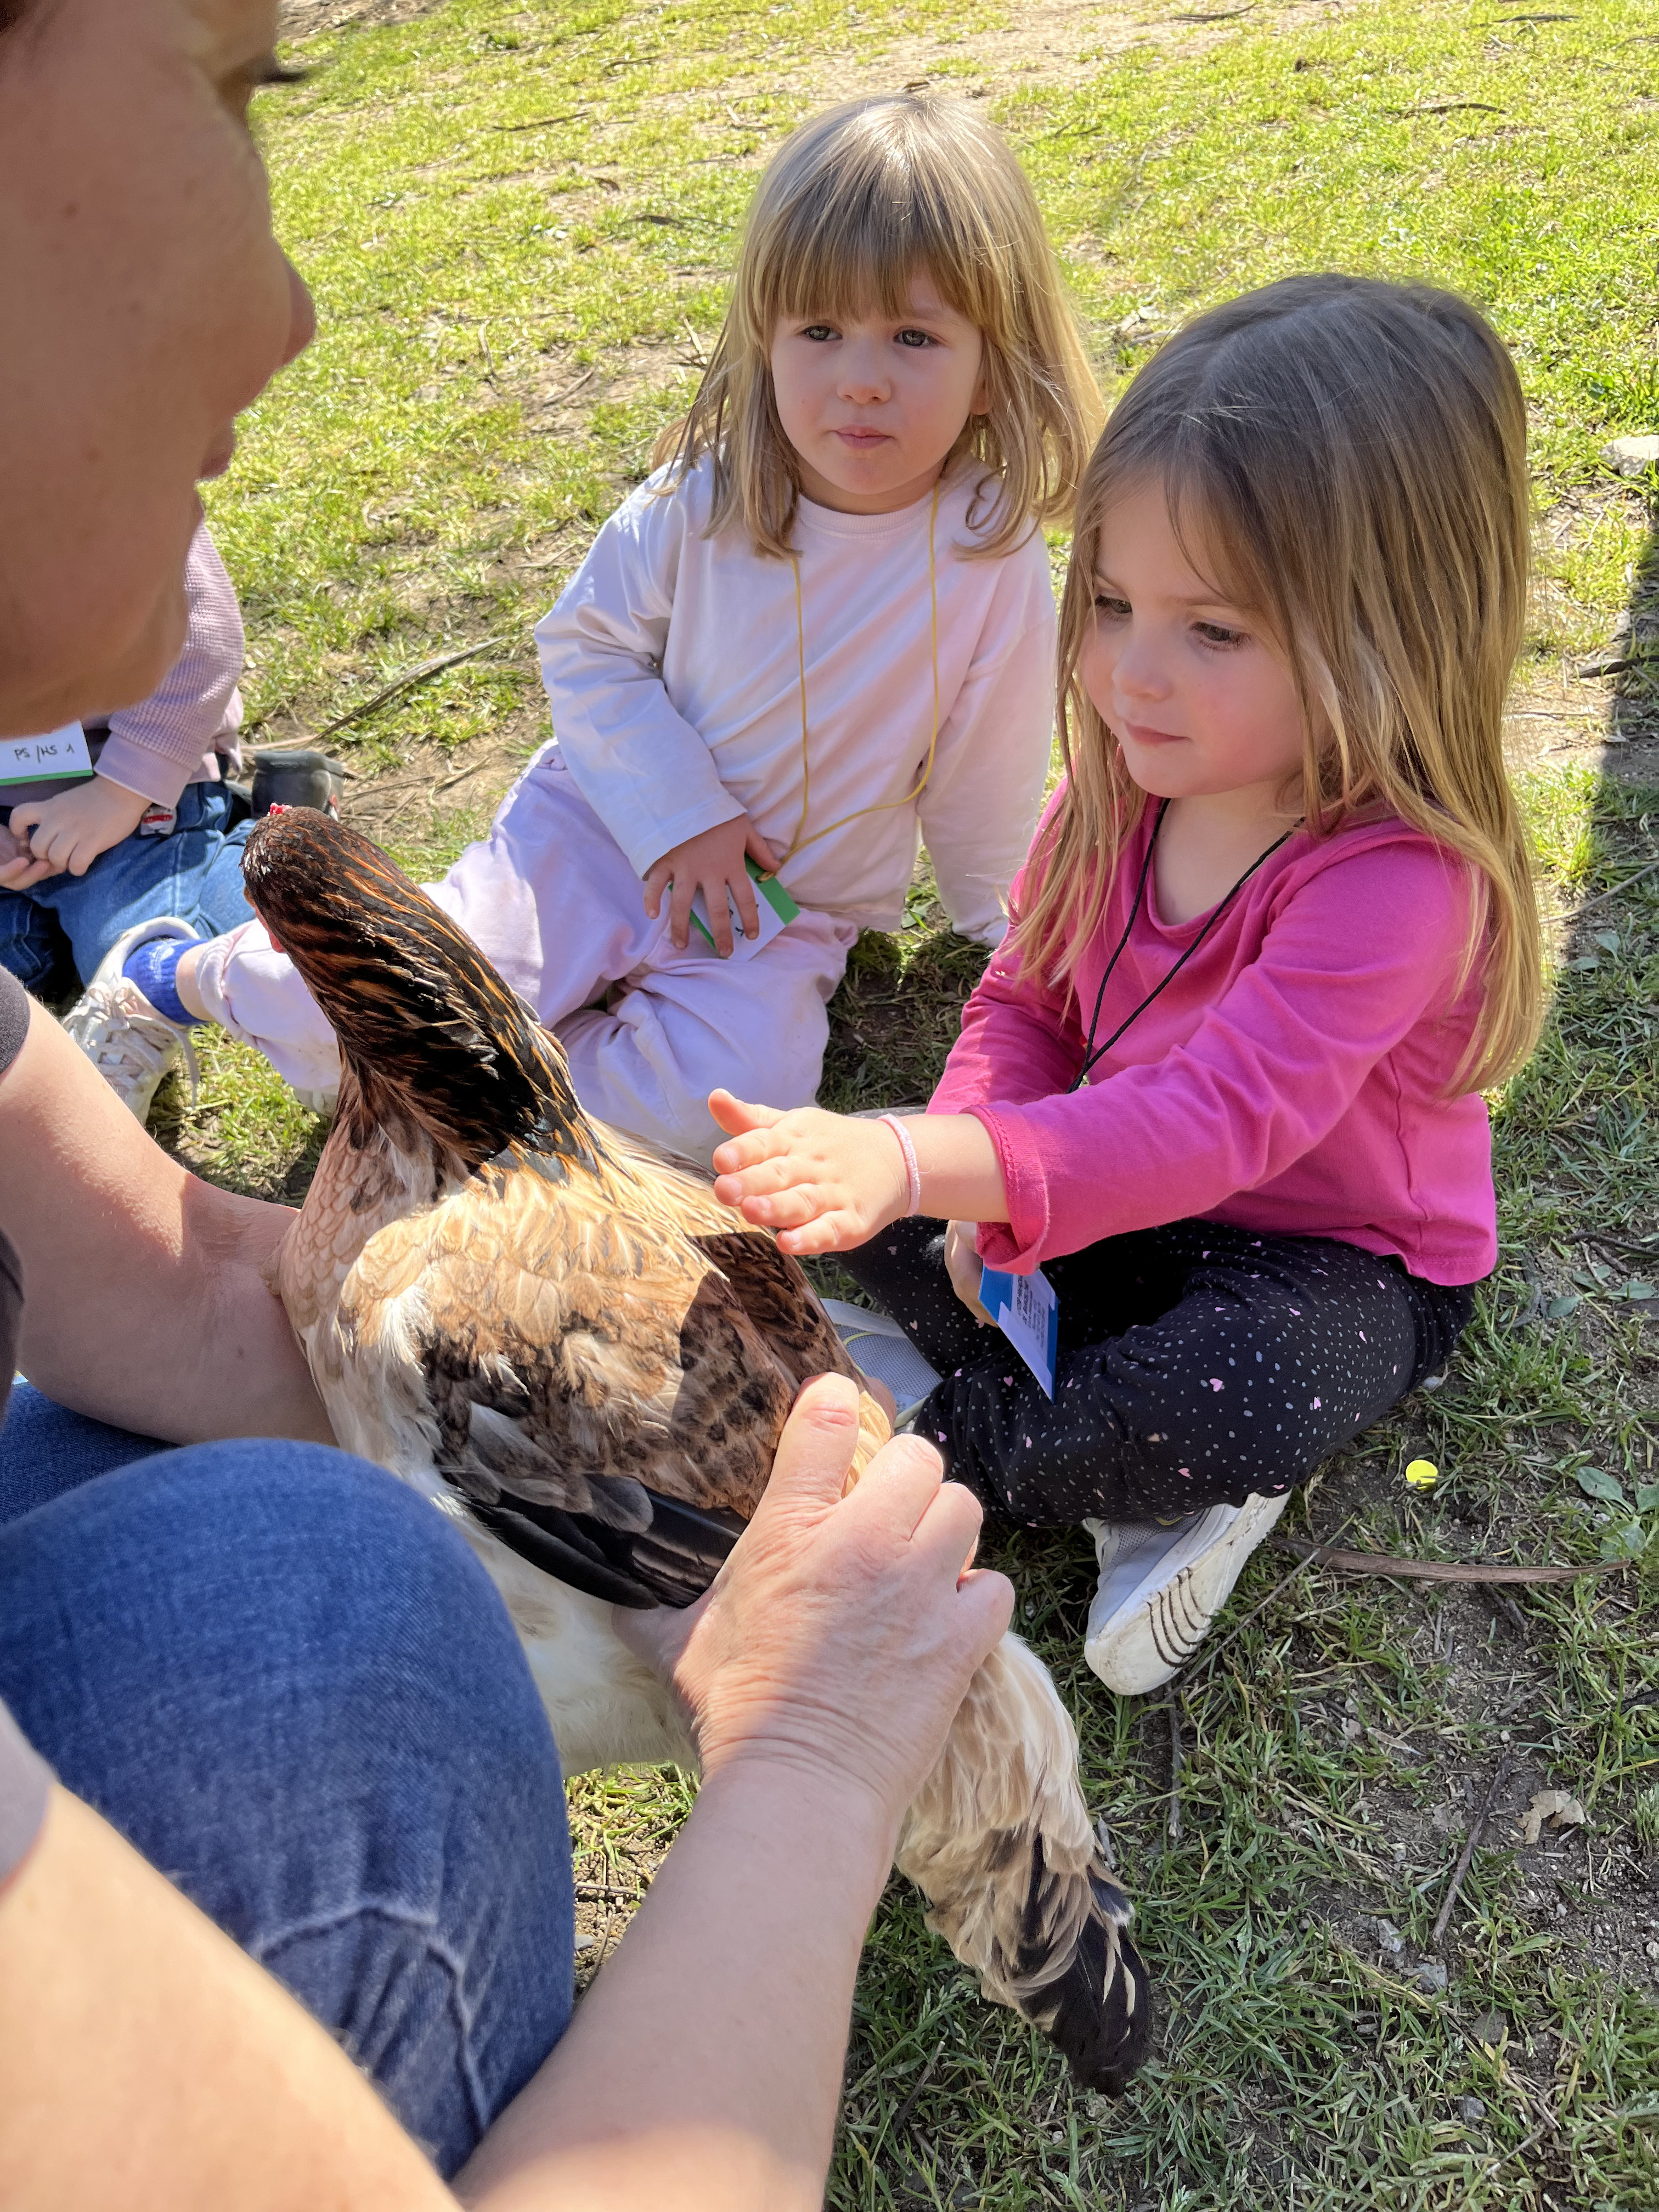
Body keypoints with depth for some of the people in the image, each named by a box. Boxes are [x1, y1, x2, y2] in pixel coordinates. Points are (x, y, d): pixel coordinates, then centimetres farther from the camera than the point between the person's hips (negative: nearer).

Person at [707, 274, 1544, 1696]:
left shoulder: (1393, 877, -31)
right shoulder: (1127, 779, -9)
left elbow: (1223, 1120, -41)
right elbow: (1025, 1003, 0)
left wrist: (923, 1162, -54)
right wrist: (968, 1171, -22)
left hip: (1335, 1258, -6)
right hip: (1122, 1198, 7)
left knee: (1237, 1402, -38)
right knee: (862, 1195, -10)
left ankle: (941, 1445, -11)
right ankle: (1139, 1471, -12)